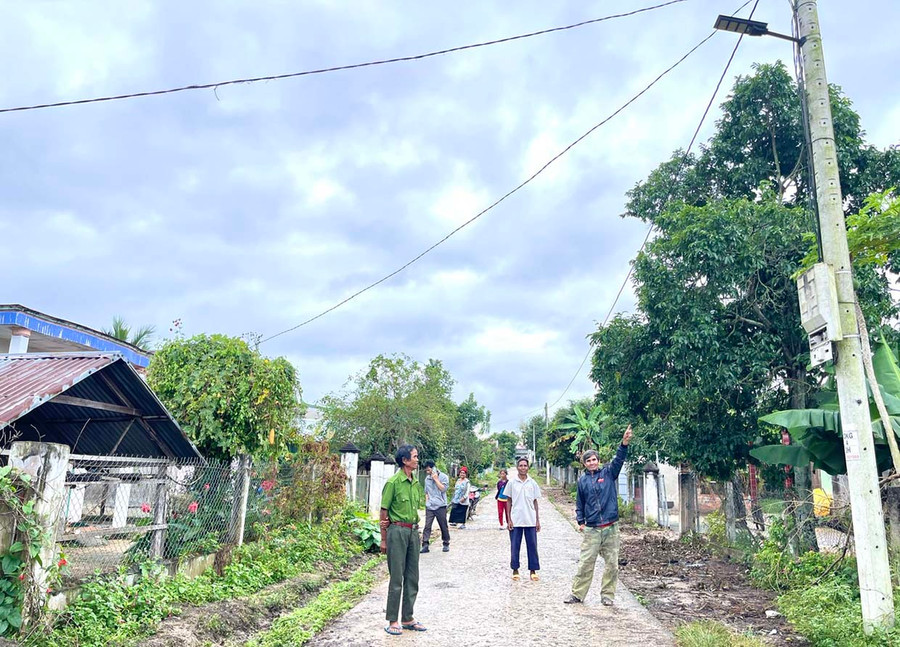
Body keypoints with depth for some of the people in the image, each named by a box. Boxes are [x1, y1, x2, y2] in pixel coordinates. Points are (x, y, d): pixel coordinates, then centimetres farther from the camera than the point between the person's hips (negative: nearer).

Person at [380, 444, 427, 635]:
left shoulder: (416, 483, 9)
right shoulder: (393, 482, -11)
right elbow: (384, 511, -9)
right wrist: (384, 539, -8)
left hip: (413, 532, 7)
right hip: (397, 532, -7)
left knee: (412, 577, 12)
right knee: (396, 578, 0)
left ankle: (408, 618, 23)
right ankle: (392, 621, 11)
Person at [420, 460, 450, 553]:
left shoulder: (443, 477, -4)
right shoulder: (427, 478, 12)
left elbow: (443, 489, -14)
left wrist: (436, 479, -14)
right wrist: (427, 500, 9)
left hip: (440, 506, -4)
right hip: (429, 507, 4)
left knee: (443, 526, 5)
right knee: (427, 526, -4)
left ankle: (446, 544, 20)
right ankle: (425, 545, -4)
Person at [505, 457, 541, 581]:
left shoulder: (532, 483, 4)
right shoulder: (511, 482, 1)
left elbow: (535, 502, 8)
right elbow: (508, 501, 4)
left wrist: (538, 520, 6)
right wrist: (509, 519, -2)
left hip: (530, 521, 1)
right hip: (515, 520, -1)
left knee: (532, 546, 4)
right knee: (515, 546, 4)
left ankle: (533, 570, 14)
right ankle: (515, 570, 17)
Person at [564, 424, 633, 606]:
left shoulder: (608, 473, 3)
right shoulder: (583, 481, 7)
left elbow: (618, 460, -14)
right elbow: (579, 503, 14)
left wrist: (624, 443, -29)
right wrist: (580, 521, 5)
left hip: (611, 528, 0)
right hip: (592, 530, 1)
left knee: (611, 564, 5)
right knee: (585, 562, 1)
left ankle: (607, 595, 19)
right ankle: (577, 594, 12)